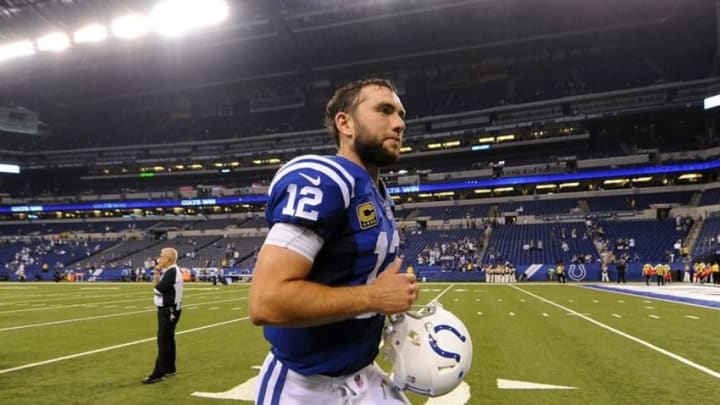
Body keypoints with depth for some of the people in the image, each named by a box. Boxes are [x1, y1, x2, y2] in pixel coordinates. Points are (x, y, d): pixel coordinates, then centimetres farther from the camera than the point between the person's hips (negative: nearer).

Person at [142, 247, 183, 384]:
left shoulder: (172, 272, -18)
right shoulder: (169, 271, 13)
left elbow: (158, 289, -21)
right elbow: (158, 287, 10)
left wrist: (156, 274, -4)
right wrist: (157, 273, 2)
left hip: (169, 310, -11)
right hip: (167, 309, 11)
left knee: (163, 341, -9)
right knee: (168, 339, 16)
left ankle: (158, 374, -8)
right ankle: (169, 368, 26)